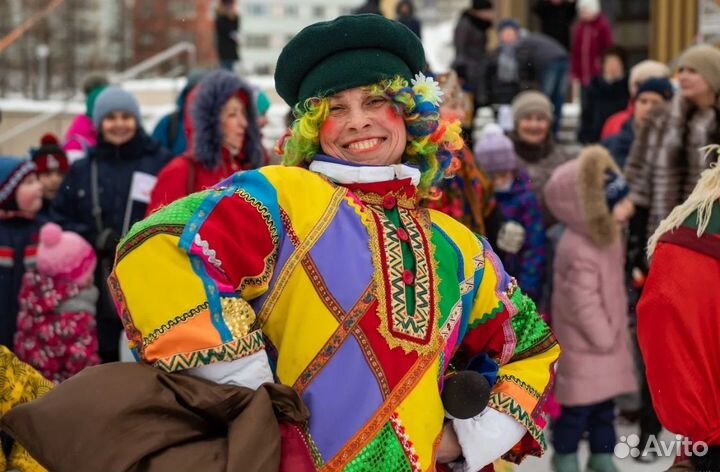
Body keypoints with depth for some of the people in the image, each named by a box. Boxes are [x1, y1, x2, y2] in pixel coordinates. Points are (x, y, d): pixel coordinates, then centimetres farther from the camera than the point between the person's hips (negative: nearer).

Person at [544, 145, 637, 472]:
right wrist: (604, 338, -15)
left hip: (608, 339, 9)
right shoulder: (579, 253, -31)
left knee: (605, 404, 19)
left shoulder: (606, 236, 1)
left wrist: (616, 332, 18)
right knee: (577, 407, 7)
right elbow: (583, 305, -27)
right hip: (585, 347, -9)